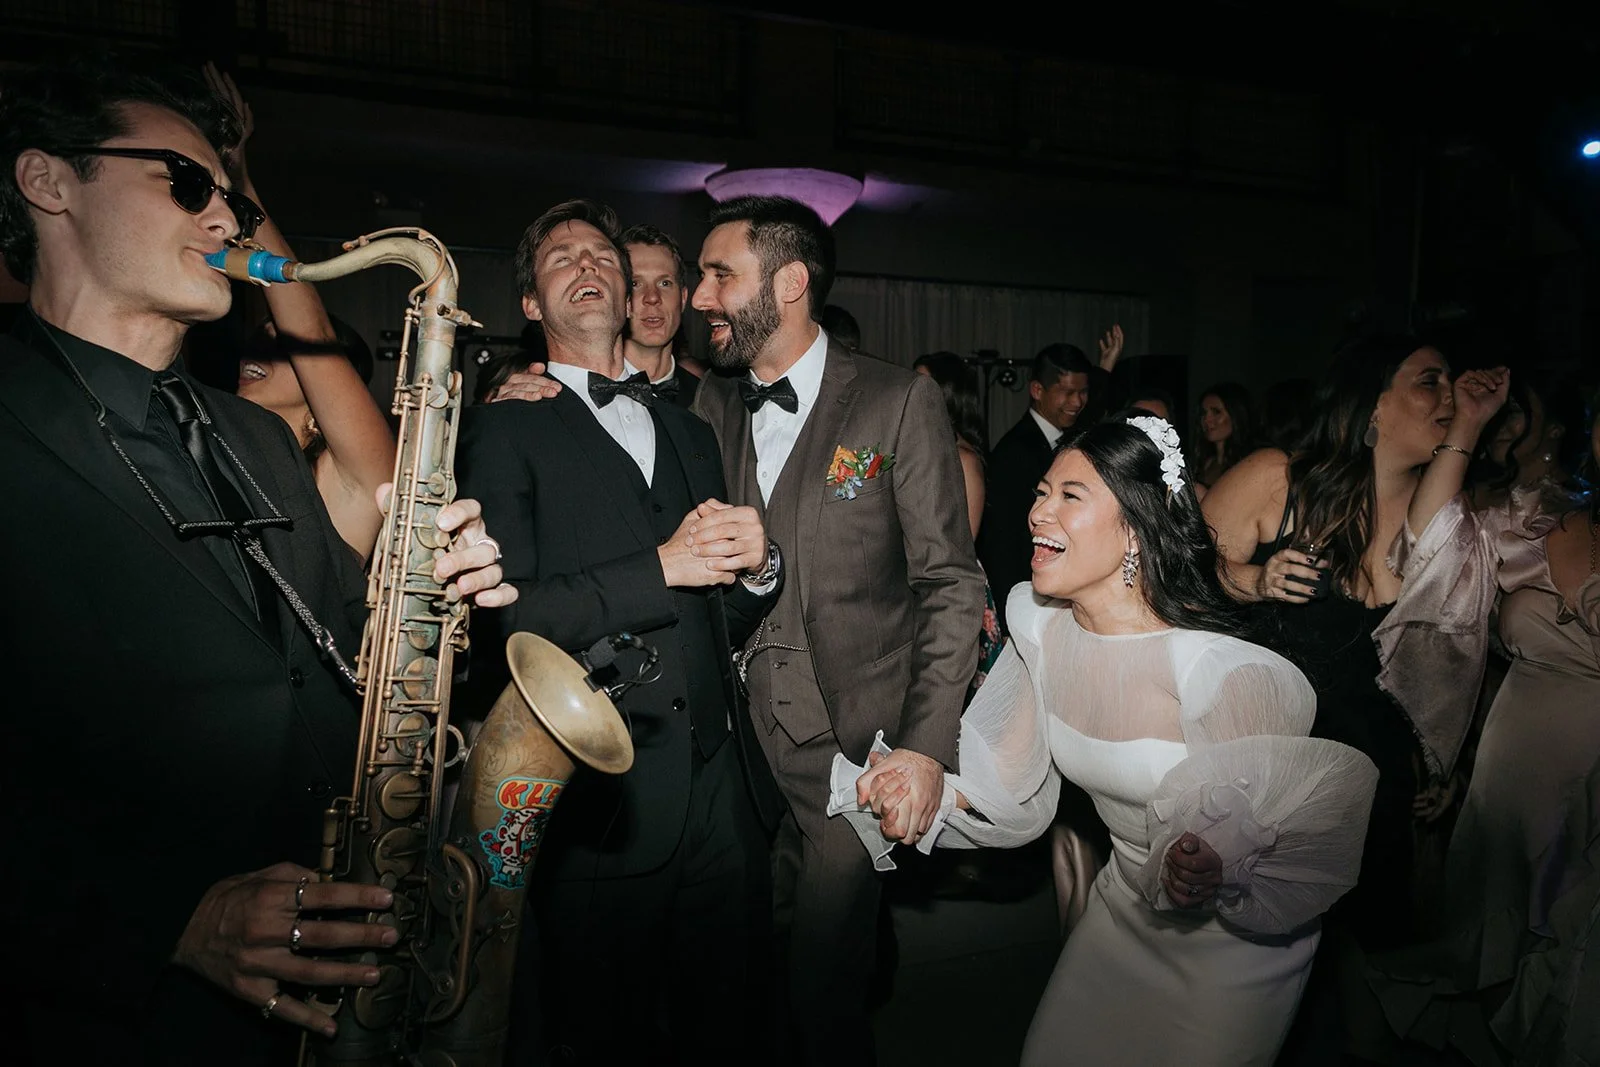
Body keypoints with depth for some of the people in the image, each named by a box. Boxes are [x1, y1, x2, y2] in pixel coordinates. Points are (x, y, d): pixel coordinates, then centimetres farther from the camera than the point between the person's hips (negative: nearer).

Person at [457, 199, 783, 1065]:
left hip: (722, 787, 5)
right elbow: (504, 613, -13)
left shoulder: (690, 432, 17)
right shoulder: (506, 430, 0)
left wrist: (756, 568, -5)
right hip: (601, 798, -4)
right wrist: (659, 567, -15)